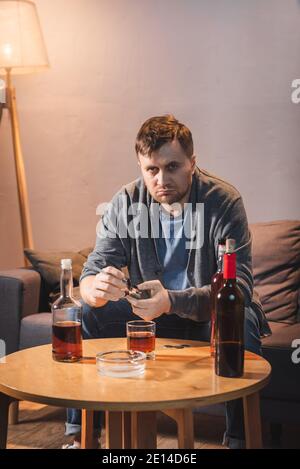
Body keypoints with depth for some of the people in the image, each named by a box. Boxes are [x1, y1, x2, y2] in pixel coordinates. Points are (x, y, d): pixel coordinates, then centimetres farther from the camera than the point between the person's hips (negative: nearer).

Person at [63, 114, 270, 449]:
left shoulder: (224, 201, -21)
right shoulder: (125, 203, -10)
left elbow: (239, 285, -29)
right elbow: (91, 272, -13)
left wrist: (172, 301, -44)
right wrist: (96, 288, -40)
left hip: (208, 312, -3)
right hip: (151, 309, 3)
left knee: (241, 321, -35)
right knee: (84, 313, -16)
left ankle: (239, 438, -19)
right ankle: (80, 432, -3)